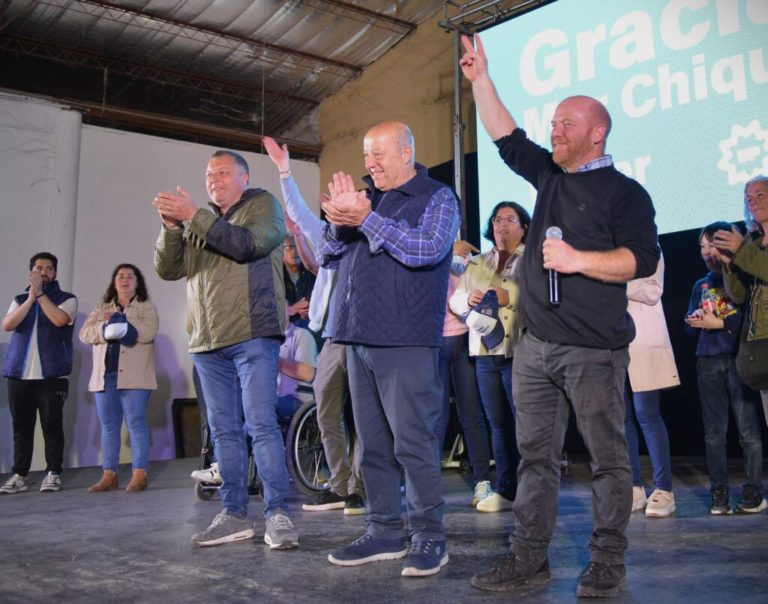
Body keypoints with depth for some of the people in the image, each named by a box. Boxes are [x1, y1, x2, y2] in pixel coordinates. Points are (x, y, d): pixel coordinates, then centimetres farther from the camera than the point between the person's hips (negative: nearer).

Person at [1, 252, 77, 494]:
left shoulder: (67, 299, 5)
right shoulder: (20, 300, 15)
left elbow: (60, 320, -15)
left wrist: (40, 293, -12)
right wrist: (31, 298, -10)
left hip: (51, 374, -3)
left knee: (52, 425, -2)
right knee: (21, 426, 6)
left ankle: (53, 473, 4)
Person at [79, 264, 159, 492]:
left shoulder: (147, 307, 7)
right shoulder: (101, 308, 20)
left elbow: (148, 332, -12)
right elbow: (85, 334, 5)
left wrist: (116, 322, -11)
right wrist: (104, 326, -14)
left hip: (133, 376, -4)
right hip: (105, 375, 5)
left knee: (136, 424, -6)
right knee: (108, 426, 6)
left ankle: (139, 475, -4)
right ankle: (109, 475, 11)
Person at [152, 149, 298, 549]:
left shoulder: (263, 205, 5)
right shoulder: (199, 223, 21)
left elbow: (247, 244, -15)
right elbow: (167, 269, 11)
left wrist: (194, 216, -16)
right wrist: (171, 225, -6)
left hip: (252, 336, -6)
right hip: (207, 342, 6)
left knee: (261, 424, -10)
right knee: (224, 431, 8)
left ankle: (276, 515, -5)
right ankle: (234, 515, 15)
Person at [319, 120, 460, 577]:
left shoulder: (437, 198, 2)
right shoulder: (368, 199, 19)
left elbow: (428, 249, -17)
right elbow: (327, 257, 17)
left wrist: (365, 220, -17)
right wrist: (341, 221, -3)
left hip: (406, 341, -7)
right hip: (359, 338, 7)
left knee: (413, 442, -6)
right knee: (373, 443, 10)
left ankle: (429, 536, 4)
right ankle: (384, 531, 19)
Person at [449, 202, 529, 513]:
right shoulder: (477, 263, 21)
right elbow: (455, 299, 16)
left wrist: (509, 297, -20)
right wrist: (468, 299, -6)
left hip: (520, 351, -5)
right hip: (485, 352, 5)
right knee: (498, 424, 8)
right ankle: (505, 490, 16)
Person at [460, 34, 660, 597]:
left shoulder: (623, 191, -1)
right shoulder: (549, 175, 17)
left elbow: (643, 258, -11)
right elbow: (507, 138, 23)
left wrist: (578, 260, -19)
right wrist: (481, 79, 20)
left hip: (594, 350, -6)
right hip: (535, 344, 7)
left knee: (608, 457, 1)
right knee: (536, 455, 8)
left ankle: (607, 565, 10)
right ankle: (529, 557, 16)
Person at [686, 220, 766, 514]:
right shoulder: (701, 285, 19)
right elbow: (690, 326, 18)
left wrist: (720, 323, -11)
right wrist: (695, 320, -3)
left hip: (739, 359, -4)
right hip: (708, 362, 4)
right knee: (714, 432, 2)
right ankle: (719, 494, 6)